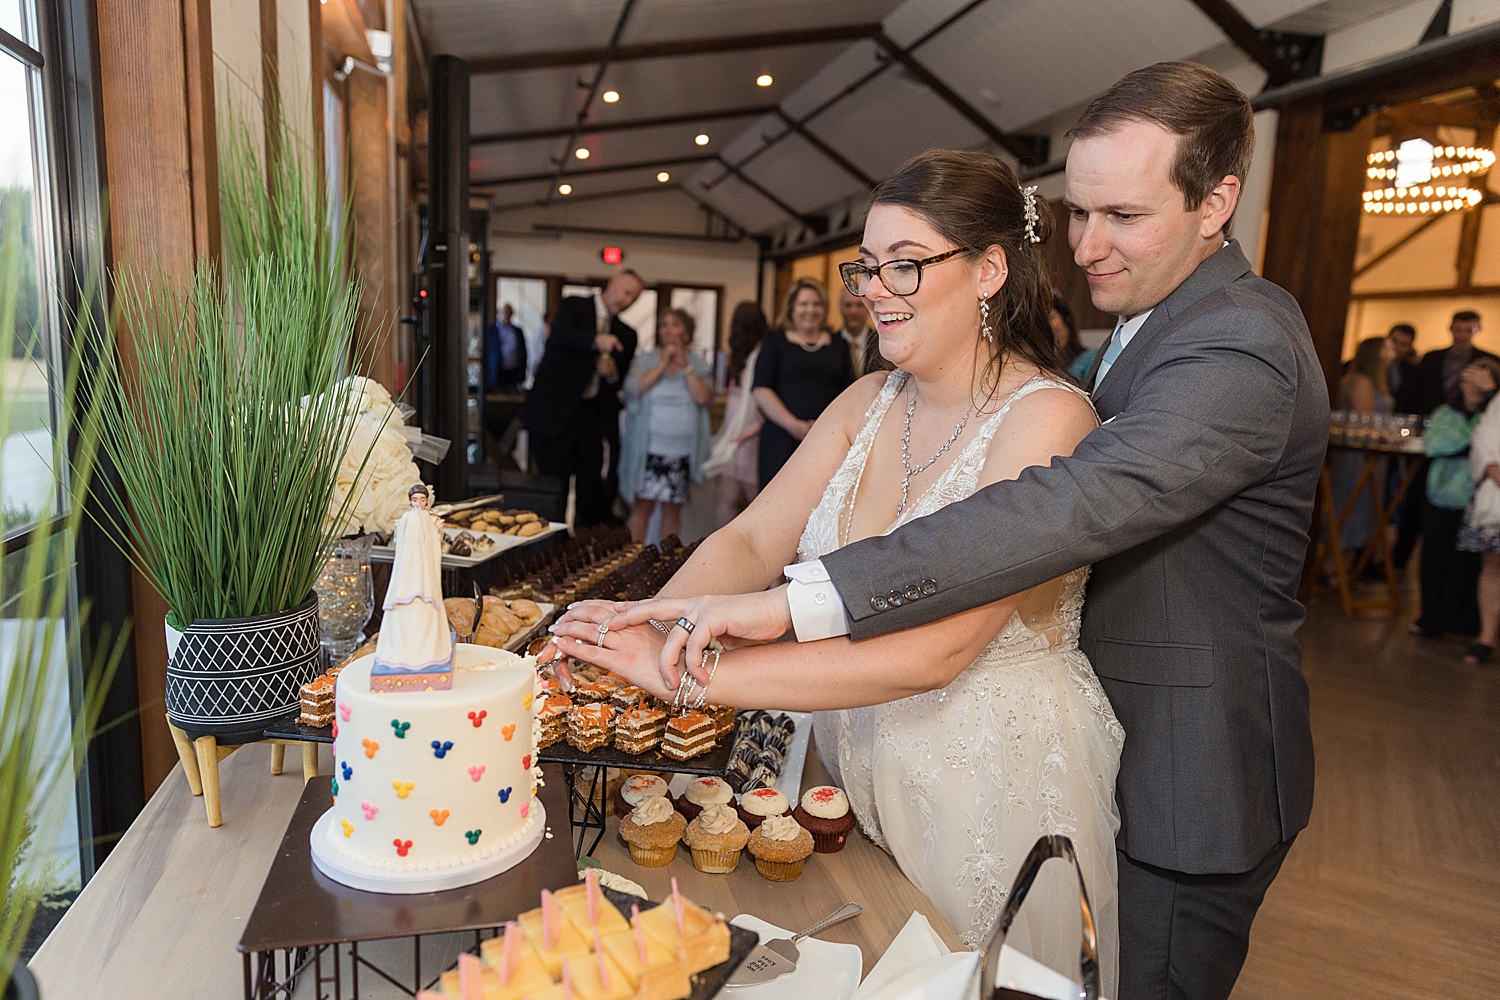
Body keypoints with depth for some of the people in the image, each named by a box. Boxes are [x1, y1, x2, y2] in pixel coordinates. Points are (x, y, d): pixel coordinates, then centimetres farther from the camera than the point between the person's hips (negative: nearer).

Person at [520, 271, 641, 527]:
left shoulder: (626, 334, 16)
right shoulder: (574, 306, 2)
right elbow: (559, 335, -20)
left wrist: (613, 372, -6)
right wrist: (596, 340, -37)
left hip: (592, 415, 4)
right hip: (554, 411, -4)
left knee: (593, 487, 0)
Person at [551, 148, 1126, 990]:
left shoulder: (1045, 418, -22)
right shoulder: (869, 403, 1)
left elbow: (930, 652, -31)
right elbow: (753, 541, -4)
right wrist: (642, 633, -23)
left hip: (993, 783, -5)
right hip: (853, 758, 6)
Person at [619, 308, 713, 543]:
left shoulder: (699, 366, 9)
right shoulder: (646, 360, 8)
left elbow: (703, 397, -7)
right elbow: (634, 388, -9)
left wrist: (685, 367, -10)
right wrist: (663, 365, -10)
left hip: (681, 451, 1)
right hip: (648, 450, -1)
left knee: (673, 508, 5)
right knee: (643, 504, -3)